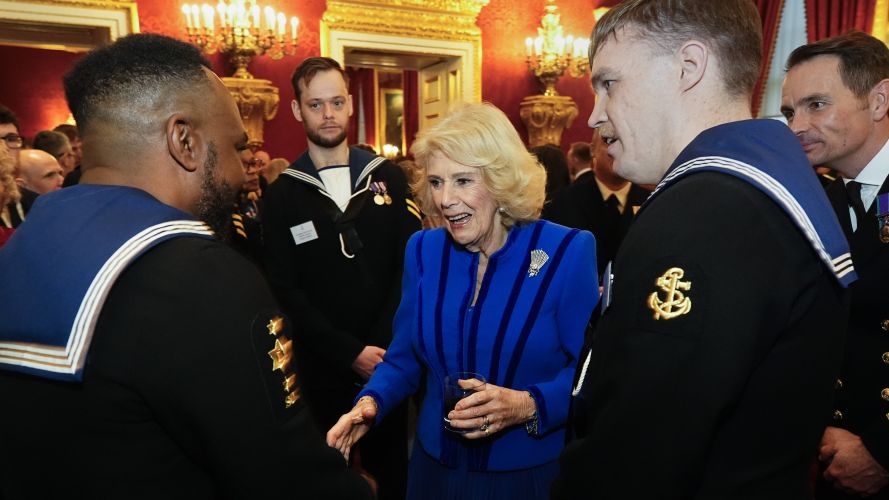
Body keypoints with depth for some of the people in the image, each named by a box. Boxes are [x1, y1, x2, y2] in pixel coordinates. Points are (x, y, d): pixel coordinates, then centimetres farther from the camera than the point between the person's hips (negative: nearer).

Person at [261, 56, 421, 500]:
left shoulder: (387, 177, 3)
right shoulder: (281, 195, -1)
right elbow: (285, 290, -6)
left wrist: (385, 343, -13)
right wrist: (350, 352, -13)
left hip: (388, 358, 1)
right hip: (323, 366, -1)